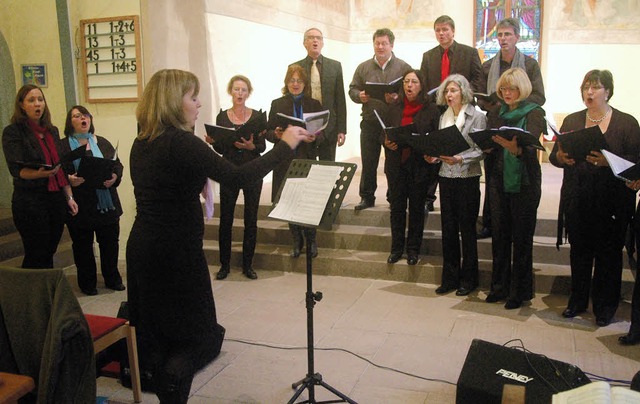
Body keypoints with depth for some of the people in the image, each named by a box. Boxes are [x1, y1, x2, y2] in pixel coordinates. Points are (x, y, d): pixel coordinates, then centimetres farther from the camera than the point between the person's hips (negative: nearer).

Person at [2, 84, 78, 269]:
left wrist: (69, 197, 12)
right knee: (36, 256, -3)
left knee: (49, 253, 9)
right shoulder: (13, 132, -5)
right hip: (30, 200, -5)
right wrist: (39, 174, -33)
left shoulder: (52, 131, 13)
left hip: (56, 198, 5)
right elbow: (17, 169, -14)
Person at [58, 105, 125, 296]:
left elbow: (118, 165, 8)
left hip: (107, 204, 3)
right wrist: (69, 181, -24)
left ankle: (112, 278, 28)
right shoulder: (63, 146, -1)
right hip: (80, 207, -3)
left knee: (110, 243, 12)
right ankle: (87, 283, 22)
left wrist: (115, 178, -12)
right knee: (83, 246, 8)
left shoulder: (102, 143, 11)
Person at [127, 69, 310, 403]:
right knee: (203, 339, 5)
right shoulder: (181, 143, -19)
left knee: (158, 337, 16)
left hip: (142, 249, 9)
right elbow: (238, 176, -22)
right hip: (176, 253, -8)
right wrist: (285, 145, -15)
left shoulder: (142, 144, 7)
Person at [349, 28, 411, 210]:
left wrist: (397, 98, -20)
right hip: (370, 123, 2)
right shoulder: (363, 67, 11)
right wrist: (359, 96, -10)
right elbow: (352, 89, 11)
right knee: (368, 162, 6)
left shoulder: (404, 67, 2)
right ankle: (367, 197, 18)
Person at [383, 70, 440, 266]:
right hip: (396, 165, 3)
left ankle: (413, 249, 18)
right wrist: (386, 143, -7)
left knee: (416, 208, 6)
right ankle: (396, 248, 19)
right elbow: (385, 134, 14)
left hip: (420, 166, -3)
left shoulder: (431, 109, -1)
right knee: (397, 207, 7)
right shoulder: (394, 109, 10)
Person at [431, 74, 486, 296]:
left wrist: (460, 159, -23)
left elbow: (481, 151, -9)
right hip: (446, 178, 5)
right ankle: (450, 278, 18)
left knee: (467, 228, 2)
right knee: (448, 228, 8)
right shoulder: (444, 117, 13)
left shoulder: (477, 117, -4)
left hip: (468, 178, -5)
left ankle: (468, 279, 15)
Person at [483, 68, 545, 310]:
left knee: (522, 237, 1)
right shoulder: (495, 114, 12)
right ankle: (500, 287, 20)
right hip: (499, 180, 4)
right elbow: (489, 148, 10)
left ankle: (520, 291, 12)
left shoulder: (534, 113, -3)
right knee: (499, 235, 8)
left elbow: (529, 143, -20)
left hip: (524, 183, -4)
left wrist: (516, 148, -41)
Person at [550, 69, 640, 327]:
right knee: (579, 251, 11)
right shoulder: (571, 121, 10)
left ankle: (605, 306, 19)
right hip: (577, 201, 3)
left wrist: (608, 161, -23)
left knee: (608, 254, 4)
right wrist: (561, 157, -14)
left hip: (611, 202, -3)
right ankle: (577, 301, 25)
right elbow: (554, 156, 8)